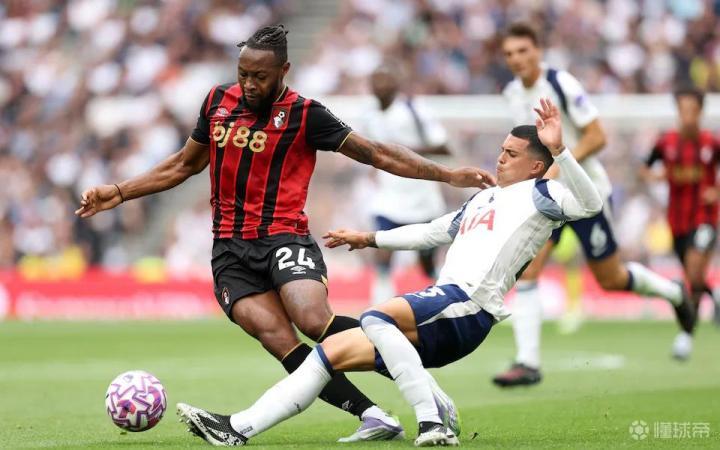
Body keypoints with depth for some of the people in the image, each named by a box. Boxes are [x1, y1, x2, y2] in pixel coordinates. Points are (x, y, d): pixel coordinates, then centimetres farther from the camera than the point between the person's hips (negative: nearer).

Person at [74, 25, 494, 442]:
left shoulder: (303, 114, -3)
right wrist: (119, 193, 23)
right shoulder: (219, 101, 11)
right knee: (281, 342, -21)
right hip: (231, 251, 4)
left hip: (284, 238, -4)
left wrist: (446, 174, -10)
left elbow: (376, 153, -2)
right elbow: (185, 164, 26)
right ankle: (374, 417, -25)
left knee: (315, 322, -31)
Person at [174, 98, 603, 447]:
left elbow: (590, 204, -17)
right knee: (331, 351, 4)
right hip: (439, 322, 9)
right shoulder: (484, 198, 29)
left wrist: (559, 150, -26)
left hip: (467, 304, -9)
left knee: (376, 318, -33)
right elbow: (433, 232, 41)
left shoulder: (539, 194, 3)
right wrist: (370, 239, 42)